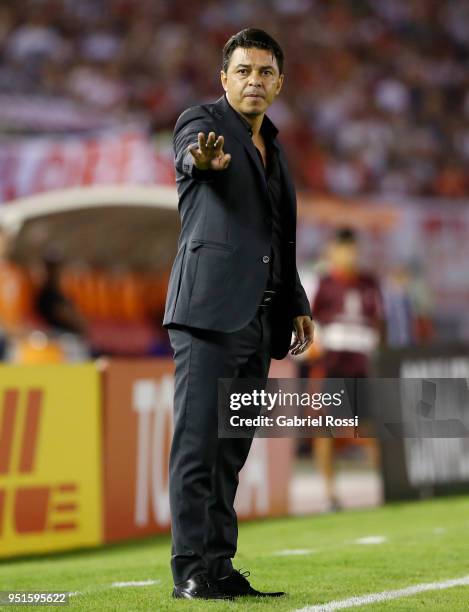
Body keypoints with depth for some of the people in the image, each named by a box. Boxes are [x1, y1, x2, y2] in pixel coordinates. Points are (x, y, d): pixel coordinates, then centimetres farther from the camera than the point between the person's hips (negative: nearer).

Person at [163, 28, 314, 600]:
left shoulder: (273, 147, 21)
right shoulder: (201, 122, -1)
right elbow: (193, 153, -26)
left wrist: (297, 306, 19)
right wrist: (205, 158, -50)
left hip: (258, 321, 7)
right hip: (210, 310, -7)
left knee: (231, 450, 8)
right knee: (197, 444, -10)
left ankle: (220, 567, 10)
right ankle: (190, 572, -10)